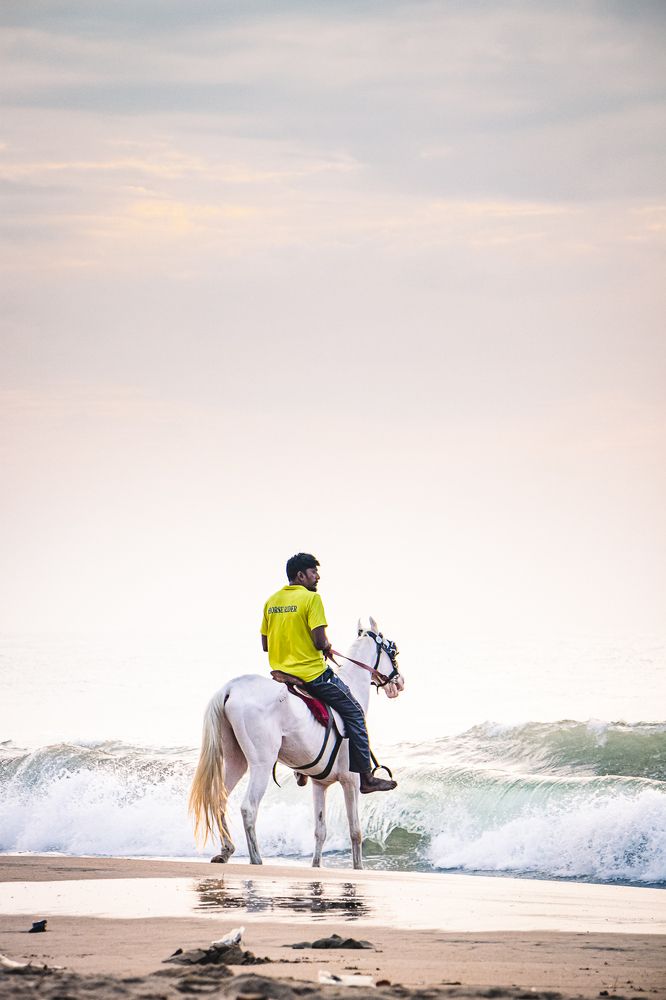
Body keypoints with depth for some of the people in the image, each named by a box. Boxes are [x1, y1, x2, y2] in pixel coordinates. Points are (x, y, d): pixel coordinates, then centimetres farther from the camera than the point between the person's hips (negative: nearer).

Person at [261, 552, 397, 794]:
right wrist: (327, 647, 3)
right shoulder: (311, 598, -13)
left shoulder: (271, 601, 8)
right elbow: (320, 641, -19)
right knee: (353, 712, 5)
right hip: (312, 673, -7)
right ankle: (366, 777, 4)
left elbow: (265, 644, 11)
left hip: (282, 674, 7)